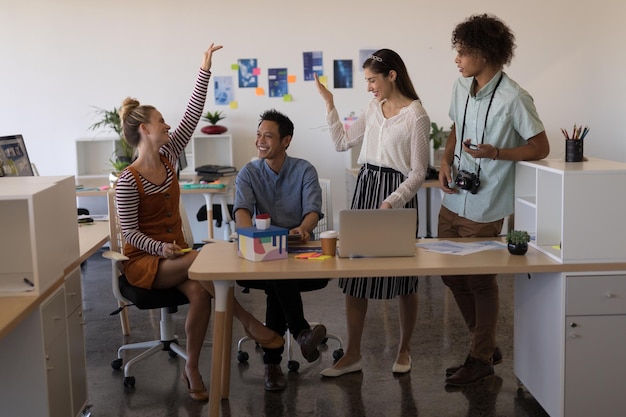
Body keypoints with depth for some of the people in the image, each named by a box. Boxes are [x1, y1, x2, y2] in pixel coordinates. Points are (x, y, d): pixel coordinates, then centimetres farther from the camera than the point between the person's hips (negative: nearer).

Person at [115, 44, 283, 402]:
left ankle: (192, 368, -11)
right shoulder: (129, 180, -13)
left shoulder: (168, 157, 4)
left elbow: (192, 116, -1)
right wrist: (161, 248, -30)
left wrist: (205, 70, -4)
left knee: (200, 293, -26)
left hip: (175, 253, 5)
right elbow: (130, 231, -13)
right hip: (144, 260, -5)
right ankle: (249, 322, -23)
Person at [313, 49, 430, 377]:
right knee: (353, 276, 5)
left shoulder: (416, 115, -9)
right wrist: (329, 104, 11)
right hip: (365, 188, 6)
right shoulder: (374, 108, 10)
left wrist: (392, 202, -21)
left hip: (397, 193, -6)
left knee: (403, 279, 6)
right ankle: (352, 355, 14)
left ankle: (404, 349, 25)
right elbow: (342, 142, 17)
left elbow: (418, 171, -11)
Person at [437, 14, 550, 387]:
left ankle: (481, 359, 25)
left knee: (480, 282, 7)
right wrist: (446, 161, 0)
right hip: (453, 201, 7)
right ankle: (487, 345, 33)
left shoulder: (513, 98, -17)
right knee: (452, 275, 15)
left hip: (483, 210, -7)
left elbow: (541, 148, -11)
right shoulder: (461, 88, 4)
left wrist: (494, 153, -24)